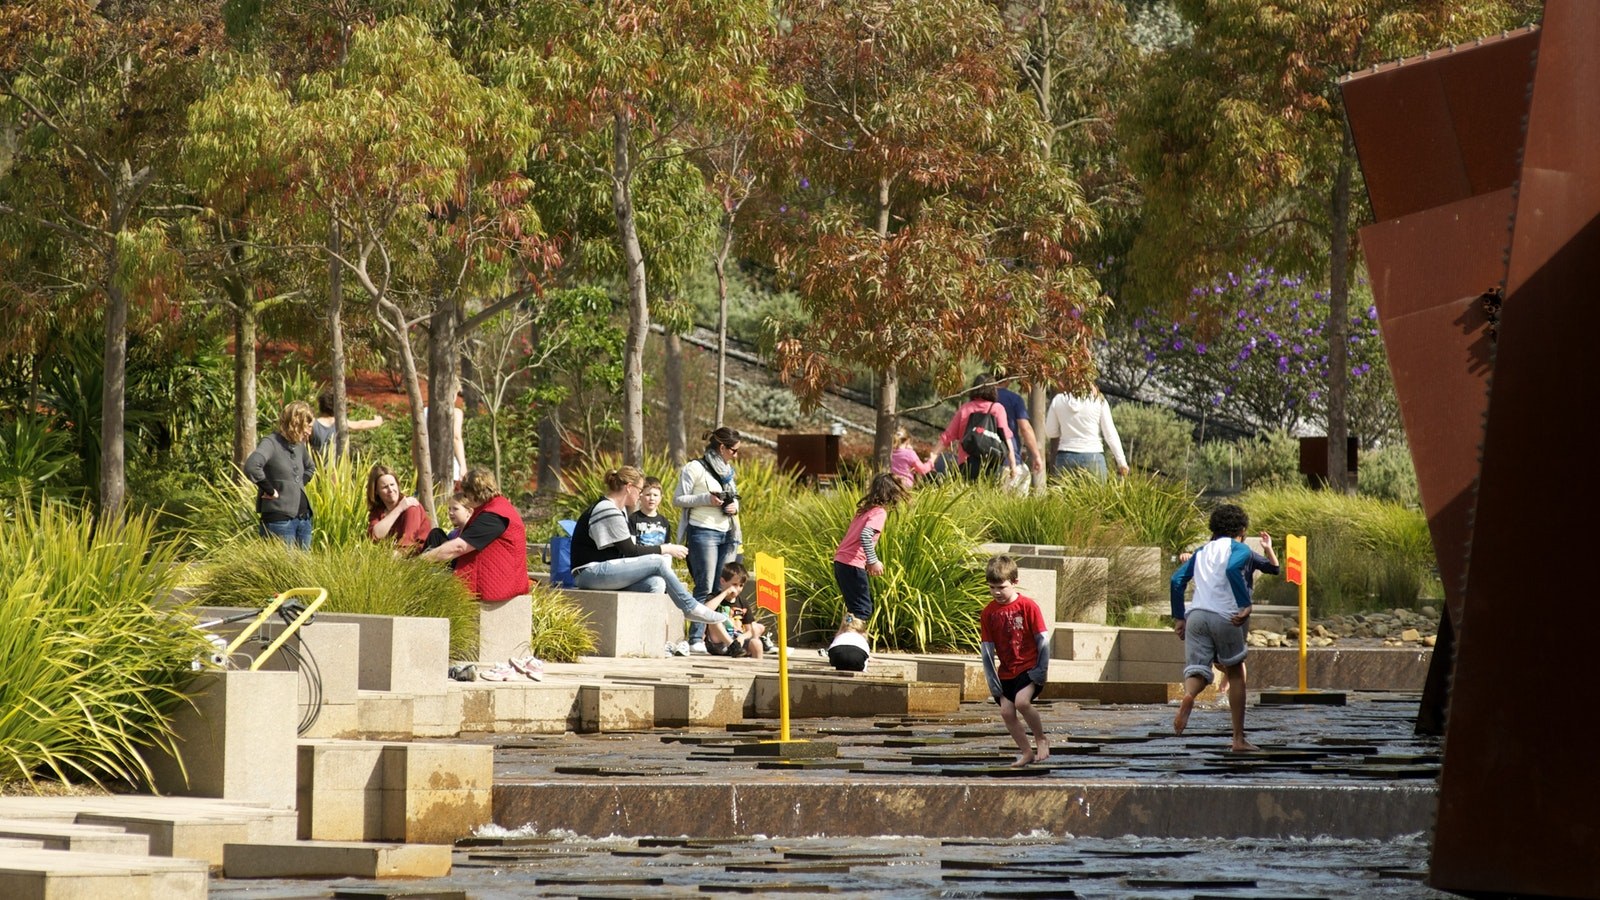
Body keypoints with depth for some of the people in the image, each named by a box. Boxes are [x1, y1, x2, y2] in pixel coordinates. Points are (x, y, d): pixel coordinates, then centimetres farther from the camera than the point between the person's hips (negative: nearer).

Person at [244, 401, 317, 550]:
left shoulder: (299, 446, 13)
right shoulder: (271, 443, -12)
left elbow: (310, 467, 35)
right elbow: (251, 467, -30)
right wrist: (270, 491, -20)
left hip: (304, 519, 8)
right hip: (280, 519, -8)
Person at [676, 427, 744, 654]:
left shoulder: (727, 471, 18)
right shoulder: (696, 469, -5)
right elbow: (678, 499, -6)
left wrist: (734, 506, 3)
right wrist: (706, 499, -18)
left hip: (726, 534, 8)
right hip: (703, 532, -8)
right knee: (705, 587, -12)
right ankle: (696, 639, -12)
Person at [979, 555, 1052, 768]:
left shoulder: (1028, 606, -12)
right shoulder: (989, 612, 0)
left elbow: (1043, 640, -8)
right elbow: (987, 649, 3)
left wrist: (1041, 671, -13)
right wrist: (993, 681, -2)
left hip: (1029, 668, -5)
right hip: (1007, 671, 5)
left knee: (1022, 701, -25)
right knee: (1006, 711, -4)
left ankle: (1041, 739, -3)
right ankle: (1026, 752, 12)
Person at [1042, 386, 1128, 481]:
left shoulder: (1058, 400, 3)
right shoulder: (1099, 402, -1)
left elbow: (1050, 433, 10)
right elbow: (1110, 435, -1)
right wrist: (1122, 462, 4)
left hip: (1065, 457, 1)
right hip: (1093, 457, -1)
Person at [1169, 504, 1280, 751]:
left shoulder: (1202, 552, 22)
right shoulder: (1239, 550, 5)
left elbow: (1177, 580, 14)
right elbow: (1233, 569, -17)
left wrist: (1178, 617, 17)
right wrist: (1246, 605, -16)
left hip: (1196, 615, 4)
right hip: (1224, 617, -4)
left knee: (1197, 671, -4)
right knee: (1235, 674, 14)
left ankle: (1188, 696, -43)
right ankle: (1239, 739, 15)